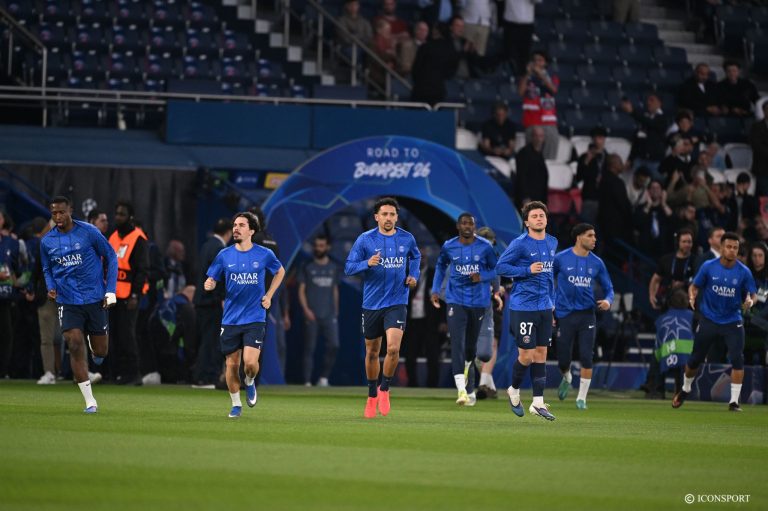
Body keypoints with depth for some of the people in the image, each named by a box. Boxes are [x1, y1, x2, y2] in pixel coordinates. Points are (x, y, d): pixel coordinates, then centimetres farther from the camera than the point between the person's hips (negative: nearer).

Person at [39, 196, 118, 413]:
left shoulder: (89, 232, -7)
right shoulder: (47, 241, 2)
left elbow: (111, 258, 2)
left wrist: (110, 291, -4)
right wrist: (51, 287, -4)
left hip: (95, 299, -1)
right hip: (68, 303, 1)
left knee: (100, 352, 4)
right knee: (75, 345, -15)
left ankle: (95, 349, 46)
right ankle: (90, 402, -10)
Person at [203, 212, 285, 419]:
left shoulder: (264, 254, -2)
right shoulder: (224, 255, 1)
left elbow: (280, 271, 17)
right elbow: (211, 280, 7)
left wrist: (269, 295, 7)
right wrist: (209, 285, -17)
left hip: (255, 318, -2)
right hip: (230, 319, 2)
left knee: (250, 361, -16)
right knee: (232, 364, 3)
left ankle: (250, 382, 18)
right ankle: (236, 404, 21)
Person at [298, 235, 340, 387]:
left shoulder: (333, 268, 14)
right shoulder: (308, 267, 5)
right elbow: (301, 290, 2)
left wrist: (336, 311, 14)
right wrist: (306, 309, -11)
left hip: (329, 315, 2)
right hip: (312, 316, -2)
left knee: (334, 345, -11)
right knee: (310, 348, -3)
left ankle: (324, 377, 1)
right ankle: (307, 382, -1)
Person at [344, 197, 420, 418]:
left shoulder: (406, 239, 2)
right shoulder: (365, 240, -5)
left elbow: (415, 256, 24)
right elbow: (349, 267, -4)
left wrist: (414, 275, 7)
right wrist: (367, 263, -22)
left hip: (397, 303, 0)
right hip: (372, 303, 0)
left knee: (393, 348, -19)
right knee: (372, 352, 11)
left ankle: (384, 390, 4)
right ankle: (372, 396, 29)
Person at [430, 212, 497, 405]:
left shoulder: (485, 247, -4)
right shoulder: (449, 247, 0)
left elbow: (496, 269, 6)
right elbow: (441, 266, 19)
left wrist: (482, 277, -14)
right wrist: (435, 290, 11)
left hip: (479, 302, 1)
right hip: (456, 301, -1)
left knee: (471, 344, 11)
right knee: (457, 343, -16)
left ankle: (467, 367, 48)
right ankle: (462, 390, -23)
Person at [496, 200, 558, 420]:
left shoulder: (552, 243, 11)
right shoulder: (520, 244, -10)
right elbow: (500, 266, -10)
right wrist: (528, 270, -19)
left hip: (544, 307, 6)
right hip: (523, 306, -6)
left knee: (541, 354, 6)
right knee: (527, 355, -4)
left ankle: (538, 402, 10)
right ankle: (514, 390, 22)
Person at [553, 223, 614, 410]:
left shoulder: (597, 263, 3)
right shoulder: (561, 258, -5)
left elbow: (608, 288, 12)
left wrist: (608, 301, -11)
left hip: (586, 315, 1)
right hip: (565, 315, -1)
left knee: (586, 358, -10)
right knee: (563, 360, 1)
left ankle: (582, 398, 3)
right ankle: (567, 379, 36)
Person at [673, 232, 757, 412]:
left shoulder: (744, 272, -6)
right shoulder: (708, 267, -6)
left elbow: (752, 294, 0)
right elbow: (695, 286, 5)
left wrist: (750, 301, -23)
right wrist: (692, 297, -17)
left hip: (732, 322, -1)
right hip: (709, 320, 1)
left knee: (737, 359, -18)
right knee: (695, 359, 9)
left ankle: (734, 401, -10)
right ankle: (685, 389, 37)